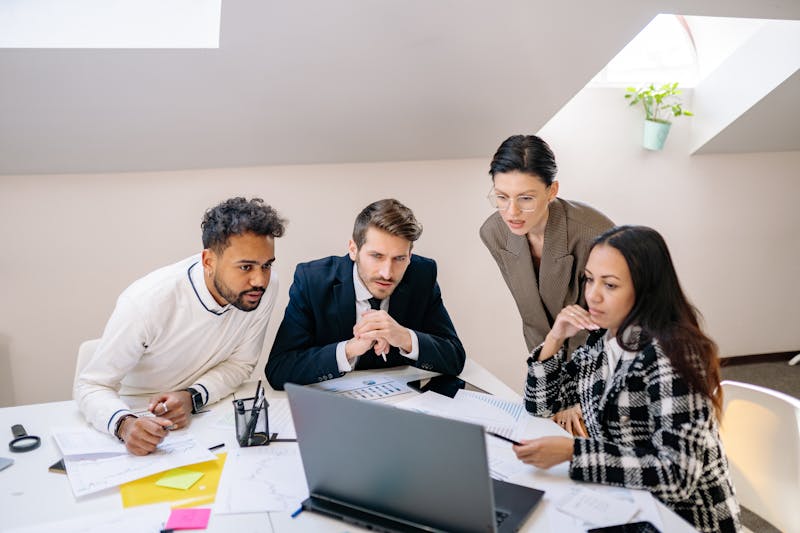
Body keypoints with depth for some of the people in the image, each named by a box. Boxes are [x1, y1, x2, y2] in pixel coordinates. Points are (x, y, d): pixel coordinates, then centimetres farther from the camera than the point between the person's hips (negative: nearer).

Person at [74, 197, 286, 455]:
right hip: (139, 413, -2)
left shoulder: (265, 286, -18)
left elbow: (239, 363, -4)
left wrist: (192, 396, -22)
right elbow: (91, 385, -18)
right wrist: (124, 424, -39)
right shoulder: (146, 301, -27)